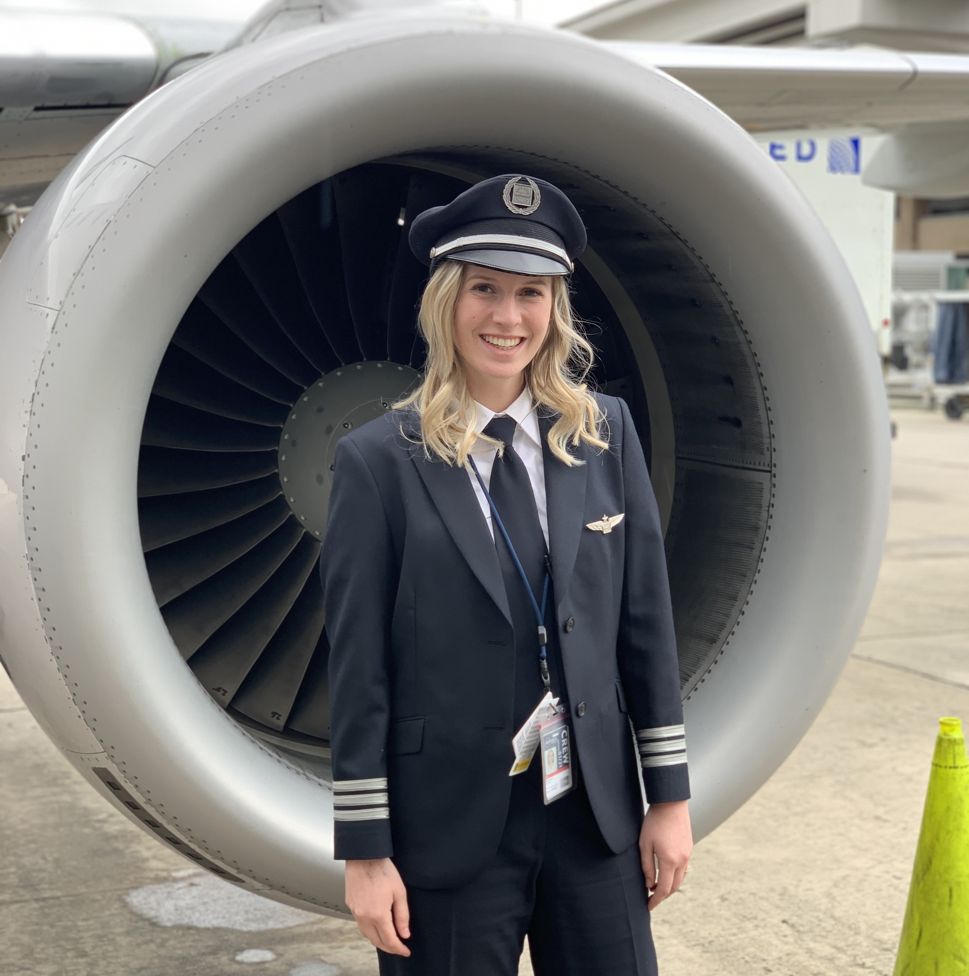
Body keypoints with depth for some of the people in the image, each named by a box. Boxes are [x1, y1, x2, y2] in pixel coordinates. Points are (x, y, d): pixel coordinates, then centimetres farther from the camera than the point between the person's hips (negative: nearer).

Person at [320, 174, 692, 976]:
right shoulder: (380, 460, -8)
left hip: (596, 815, 3)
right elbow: (358, 667, -7)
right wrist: (365, 854, -7)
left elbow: (646, 617, 5)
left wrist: (669, 796, 4)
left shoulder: (605, 433, 2)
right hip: (450, 828, -3)